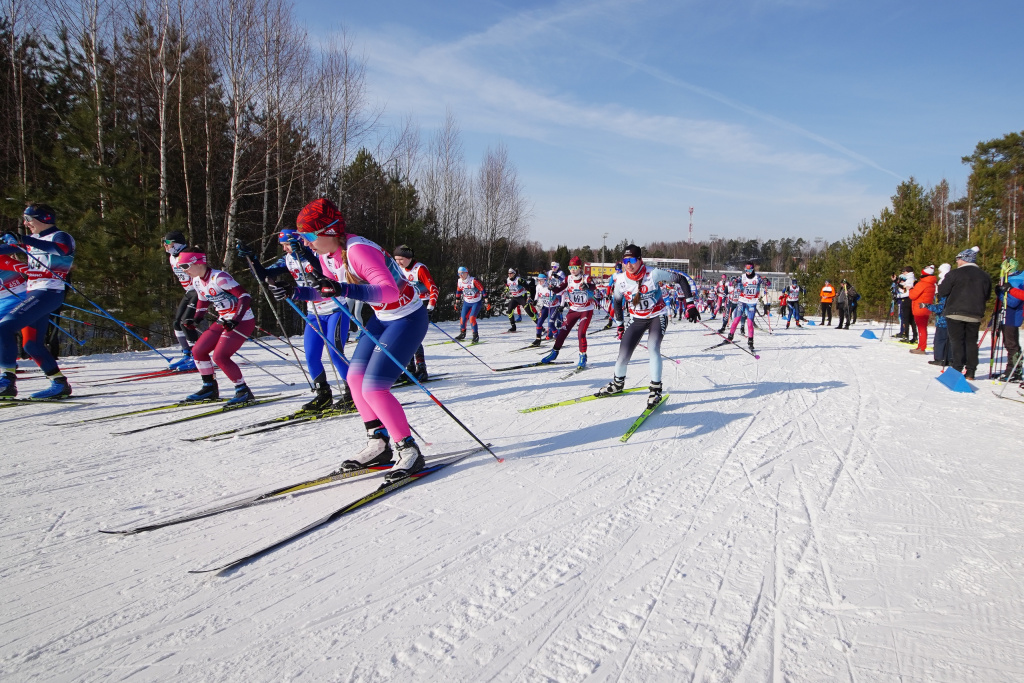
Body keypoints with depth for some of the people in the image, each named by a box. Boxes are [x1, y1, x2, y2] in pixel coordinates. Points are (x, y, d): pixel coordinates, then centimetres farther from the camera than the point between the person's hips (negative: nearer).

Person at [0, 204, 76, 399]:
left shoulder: (60, 236, -5)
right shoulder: (33, 239, 20)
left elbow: (59, 249, -29)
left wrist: (22, 240, -37)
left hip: (48, 293, -9)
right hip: (33, 294, 9)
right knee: (31, 345, 7)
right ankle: (59, 382, 11)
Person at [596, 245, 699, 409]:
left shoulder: (653, 274, -24)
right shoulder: (621, 281, -15)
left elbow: (680, 279, -14)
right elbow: (617, 301, 5)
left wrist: (690, 303, -16)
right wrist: (619, 324, 8)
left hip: (658, 316, -3)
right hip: (637, 319, 3)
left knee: (653, 348, -26)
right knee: (623, 354, -2)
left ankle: (655, 389, -13)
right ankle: (617, 383, 27)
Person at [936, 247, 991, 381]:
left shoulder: (955, 274, -9)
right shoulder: (985, 276, 8)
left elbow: (942, 291, -8)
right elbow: (987, 296, 15)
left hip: (956, 314, -5)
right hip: (975, 315, 5)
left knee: (957, 342, -1)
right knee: (971, 342, 11)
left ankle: (958, 370, -6)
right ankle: (970, 372, 10)